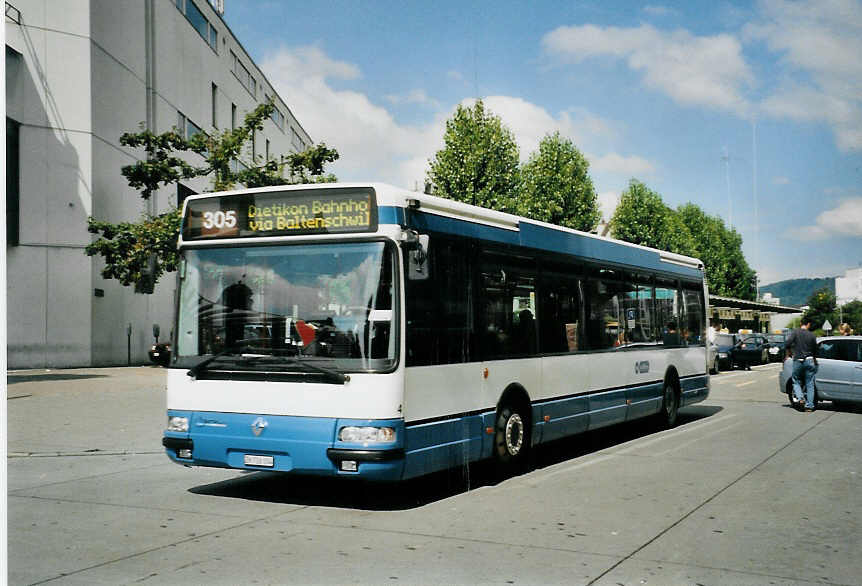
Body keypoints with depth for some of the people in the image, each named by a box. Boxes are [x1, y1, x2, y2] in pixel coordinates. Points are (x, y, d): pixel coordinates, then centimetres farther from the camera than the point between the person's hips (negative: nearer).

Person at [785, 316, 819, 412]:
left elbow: (788, 344, -12)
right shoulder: (811, 335, 2)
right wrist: (814, 360, 29)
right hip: (809, 360, 1)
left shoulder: (795, 332, -3)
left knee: (796, 381, 15)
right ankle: (809, 405, 5)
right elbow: (815, 350, 9)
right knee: (809, 384, 6)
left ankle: (799, 398, -8)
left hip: (798, 361, -1)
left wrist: (789, 353, 9)